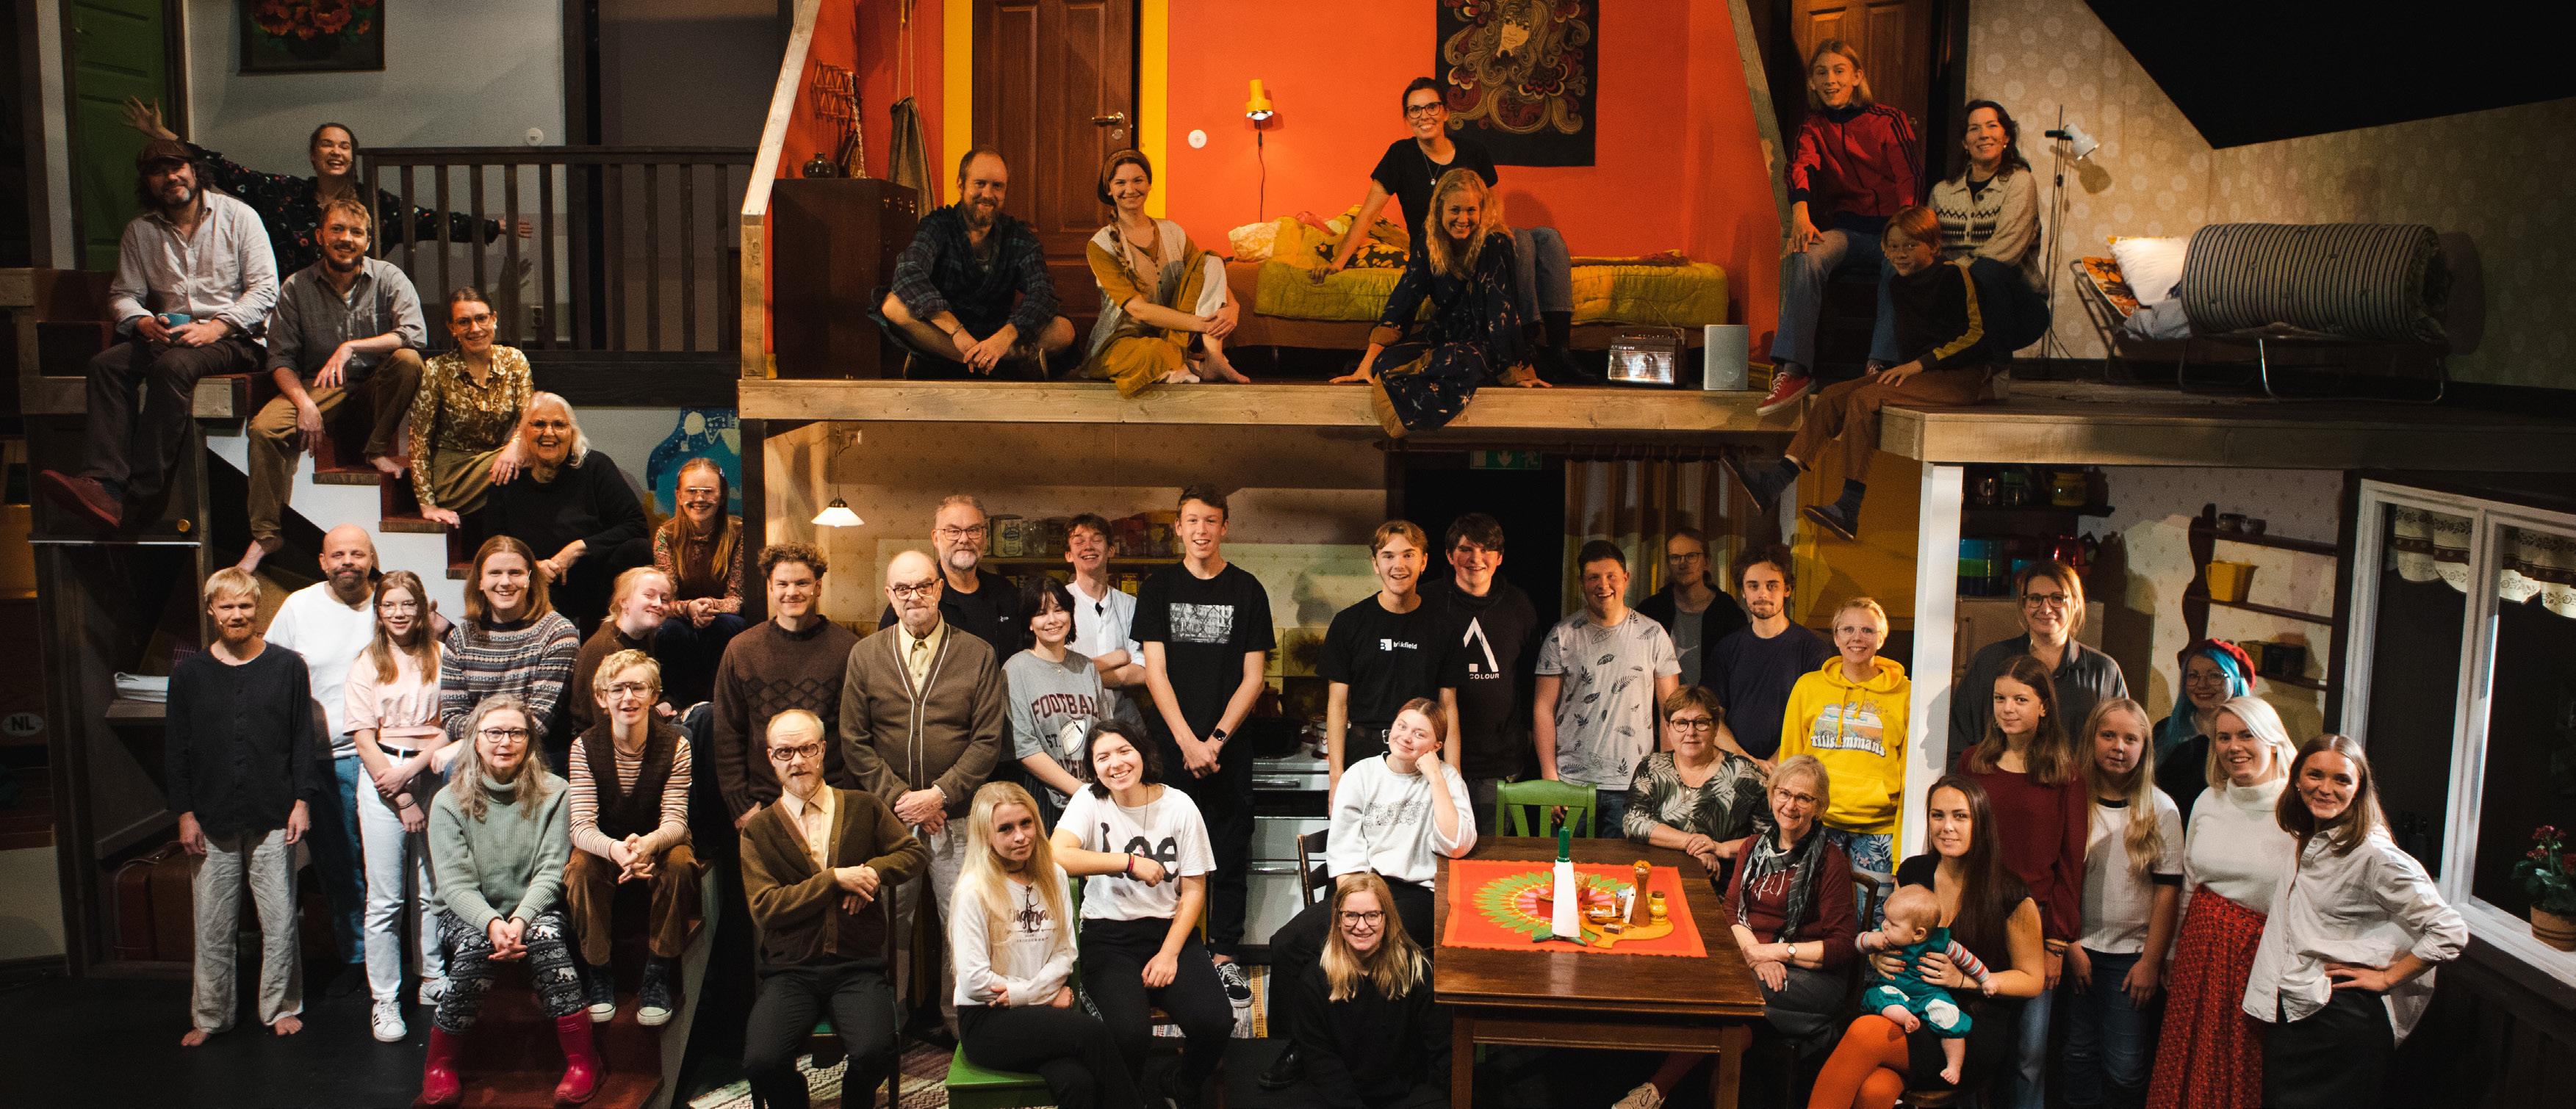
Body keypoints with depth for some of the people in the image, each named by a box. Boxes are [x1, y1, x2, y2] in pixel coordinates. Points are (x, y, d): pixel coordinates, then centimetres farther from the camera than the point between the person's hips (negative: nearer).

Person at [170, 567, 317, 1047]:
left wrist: (302, 801, -2)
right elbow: (176, 750, 7)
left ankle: (281, 1007, 19)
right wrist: (184, 813, 2)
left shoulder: (287, 667, 2)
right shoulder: (189, 673, 5)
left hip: (273, 819, -1)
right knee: (213, 927, 6)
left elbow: (303, 740, 4)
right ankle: (209, 1016, 19)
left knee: (280, 921, 5)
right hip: (211, 822, 1)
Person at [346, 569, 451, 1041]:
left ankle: (434, 980, 22)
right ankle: (384, 1001, 5)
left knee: (433, 889, 7)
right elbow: (363, 737, -2)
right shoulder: (368, 664, 2)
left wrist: (412, 769, -12)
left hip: (431, 773, 1)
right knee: (385, 897, -2)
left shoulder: (440, 657, 5)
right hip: (382, 777, -1)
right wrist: (401, 799, -8)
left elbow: (449, 726, 3)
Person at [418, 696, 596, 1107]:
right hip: (468, 914, 0)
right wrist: (492, 924, -28)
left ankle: (582, 1057, -24)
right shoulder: (450, 802, -2)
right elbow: (456, 884, -9)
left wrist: (520, 920, -25)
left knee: (546, 935, -34)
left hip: (534, 908, 0)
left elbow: (550, 872, -7)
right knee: (477, 946, -33)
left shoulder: (554, 794, -1)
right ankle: (439, 1063, -13)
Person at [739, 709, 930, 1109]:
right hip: (791, 970, 0)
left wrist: (872, 872, -5)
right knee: (761, 1063, -26)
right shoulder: (758, 830, 6)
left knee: (874, 1054, -27)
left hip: (859, 967, 0)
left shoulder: (864, 807, 11)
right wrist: (835, 878, -9)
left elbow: (912, 854, 14)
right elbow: (765, 908, -3)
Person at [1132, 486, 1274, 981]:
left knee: (1230, 852, 3)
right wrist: (1187, 742, -11)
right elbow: (1155, 671, -1)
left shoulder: (1247, 590, 5)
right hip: (1170, 743, 0)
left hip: (1228, 746, 0)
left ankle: (1224, 953, 14)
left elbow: (1253, 677, 2)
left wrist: (1217, 739, -9)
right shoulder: (1159, 588, 5)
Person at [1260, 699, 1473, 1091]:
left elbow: (1456, 845, -15)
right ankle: (1298, 1043, 3)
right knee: (1287, 944, -18)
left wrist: (1434, 776, -15)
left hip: (1415, 893, -4)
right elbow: (1342, 847, 3)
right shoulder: (1361, 774, 10)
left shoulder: (1446, 778, 2)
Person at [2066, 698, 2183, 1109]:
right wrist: (2071, 944, -3)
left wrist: (2151, 960, -5)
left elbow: (2168, 889, -2)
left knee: (2125, 1067, 0)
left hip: (2131, 955, -1)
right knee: (2080, 1056, 9)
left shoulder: (2161, 809, -2)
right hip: (2079, 951, 1)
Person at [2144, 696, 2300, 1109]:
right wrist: (2171, 959, 16)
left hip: (2261, 953, -4)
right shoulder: (2208, 802, 5)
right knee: (2190, 1069, 12)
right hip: (2201, 948, 4)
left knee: (2247, 1076, 8)